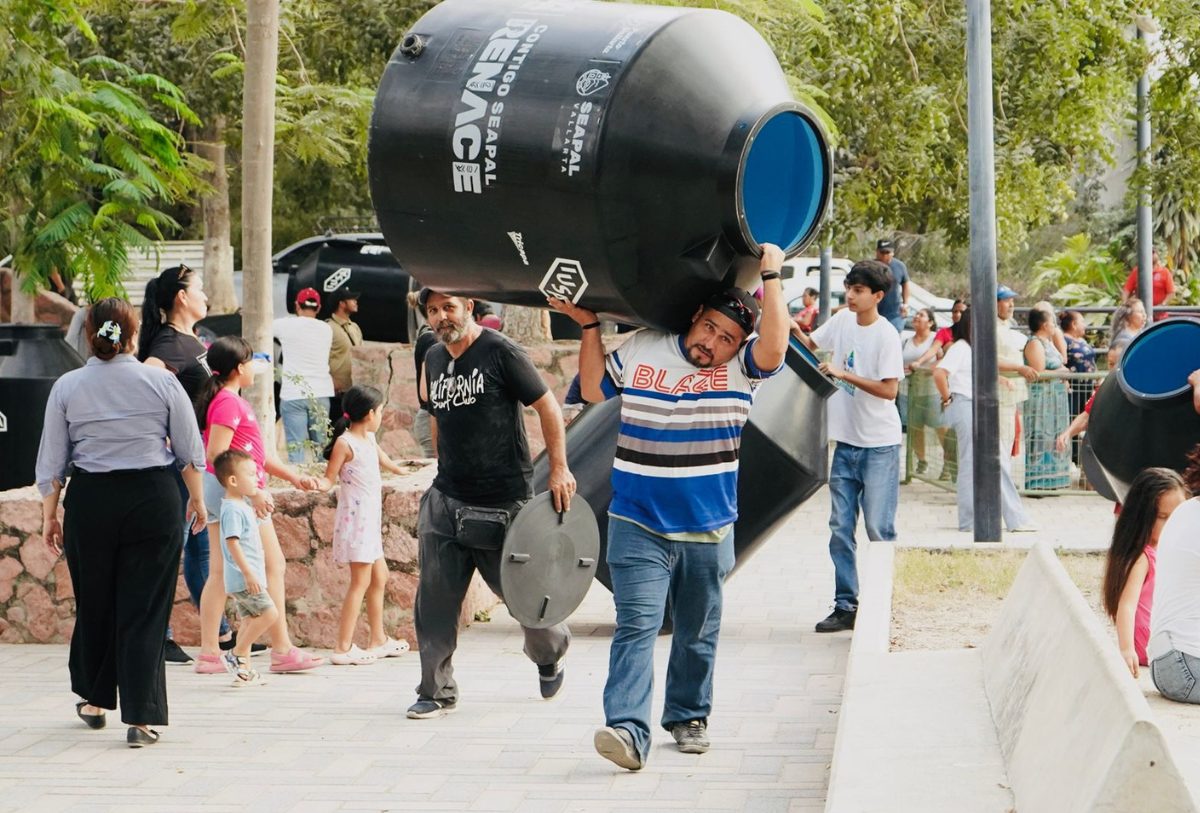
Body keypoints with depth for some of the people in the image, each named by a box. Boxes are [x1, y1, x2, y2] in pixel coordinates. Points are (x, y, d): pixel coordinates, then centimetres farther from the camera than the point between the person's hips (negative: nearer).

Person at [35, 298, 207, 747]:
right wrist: (197, 498, 17)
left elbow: (52, 461, 3)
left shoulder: (67, 387, 0)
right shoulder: (161, 382, -2)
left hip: (89, 502, 1)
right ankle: (141, 718, -3)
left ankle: (93, 698, 32)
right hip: (153, 499, -1)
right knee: (144, 609, 0)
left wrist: (49, 515, 12)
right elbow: (190, 451, 4)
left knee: (93, 603, 16)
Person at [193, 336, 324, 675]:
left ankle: (209, 653, 9)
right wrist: (251, 491, -25)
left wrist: (293, 476, 20)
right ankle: (282, 650, 4)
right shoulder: (228, 402, -16)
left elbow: (256, 453, 21)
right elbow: (217, 454, -24)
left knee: (219, 572, 9)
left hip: (216, 491, 10)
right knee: (273, 565, -1)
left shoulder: (226, 400, 16)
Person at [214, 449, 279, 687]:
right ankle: (236, 655, -7)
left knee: (250, 620, 10)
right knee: (269, 613, -13)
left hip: (248, 578, 10)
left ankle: (244, 670, 13)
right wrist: (248, 573, -26)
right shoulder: (232, 509, -16)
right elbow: (232, 543, -23)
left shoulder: (243, 505, 16)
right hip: (243, 578, -10)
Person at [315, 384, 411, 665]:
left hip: (370, 520, 10)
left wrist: (401, 470, 51)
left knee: (379, 577, 16)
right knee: (361, 581, -10)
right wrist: (316, 483, -36)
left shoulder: (369, 438, 13)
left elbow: (382, 458, 34)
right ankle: (343, 647, -11)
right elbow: (330, 479, -14)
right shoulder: (345, 443, -13)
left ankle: (378, 640, 27)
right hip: (355, 518, -10)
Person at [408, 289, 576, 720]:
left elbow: (547, 405, -7)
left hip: (504, 502, -5)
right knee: (434, 601, -2)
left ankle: (550, 654, 36)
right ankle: (437, 691, 7)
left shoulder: (501, 352, -9)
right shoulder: (434, 359, 10)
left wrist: (559, 468, -12)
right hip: (446, 501, 5)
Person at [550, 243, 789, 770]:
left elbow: (773, 350, -24)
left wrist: (771, 277, -22)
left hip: (708, 532, 1)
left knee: (697, 634, 14)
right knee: (636, 626, -13)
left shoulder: (741, 368, -2)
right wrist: (589, 326, 11)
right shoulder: (641, 350, 3)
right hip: (638, 526, 0)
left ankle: (688, 717, 33)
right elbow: (593, 389, 18)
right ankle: (628, 731, -23)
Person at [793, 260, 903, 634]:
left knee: (879, 530, -4)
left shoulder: (886, 336, -14)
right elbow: (809, 343, 20)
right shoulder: (842, 320, 6)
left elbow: (889, 390, -20)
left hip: (879, 447, -7)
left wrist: (844, 374, -22)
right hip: (846, 442, 7)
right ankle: (845, 606, 11)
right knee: (840, 529, 6)